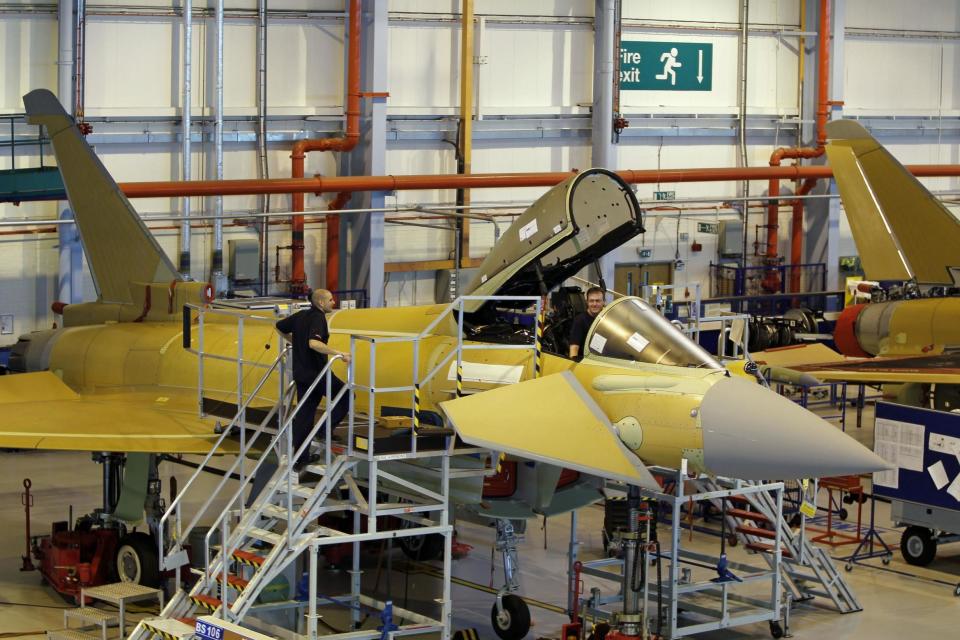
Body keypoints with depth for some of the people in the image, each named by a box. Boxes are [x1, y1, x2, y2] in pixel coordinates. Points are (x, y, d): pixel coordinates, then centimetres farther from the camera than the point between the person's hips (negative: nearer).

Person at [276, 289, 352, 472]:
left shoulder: (300, 316, 10)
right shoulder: (317, 318, -17)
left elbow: (279, 327, 24)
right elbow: (314, 343, -34)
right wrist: (340, 354, -32)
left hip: (301, 373, 8)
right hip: (316, 372, -8)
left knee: (304, 414, 10)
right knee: (345, 396, 8)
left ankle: (300, 459, 11)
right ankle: (323, 433, -2)